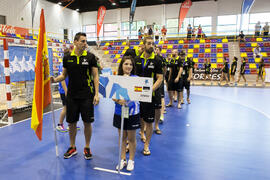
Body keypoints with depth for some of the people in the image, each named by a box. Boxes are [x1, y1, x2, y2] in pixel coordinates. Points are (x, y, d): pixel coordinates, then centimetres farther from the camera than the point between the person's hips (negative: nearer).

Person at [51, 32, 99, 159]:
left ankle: (87, 148, 24)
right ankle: (72, 147, 29)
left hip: (87, 95, -2)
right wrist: (55, 79, -10)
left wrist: (96, 94, -11)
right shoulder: (67, 57, 4)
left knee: (87, 122, 4)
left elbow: (95, 76, -3)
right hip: (72, 95, 2)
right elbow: (64, 74, 11)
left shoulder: (90, 57, -3)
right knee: (71, 122, 10)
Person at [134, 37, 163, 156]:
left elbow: (160, 78, -7)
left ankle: (146, 145, 20)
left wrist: (151, 90, -22)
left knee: (149, 121, 4)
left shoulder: (157, 61, -2)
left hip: (150, 95, -3)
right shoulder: (137, 60, 7)